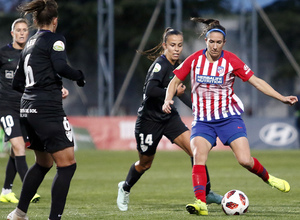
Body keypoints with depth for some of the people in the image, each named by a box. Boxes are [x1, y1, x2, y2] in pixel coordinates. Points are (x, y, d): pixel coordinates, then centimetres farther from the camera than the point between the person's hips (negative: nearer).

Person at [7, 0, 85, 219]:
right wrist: (79, 76, -5)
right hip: (48, 110, -9)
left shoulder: (29, 45, 18)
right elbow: (60, 66, -23)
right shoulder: (54, 39, -5)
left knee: (43, 163, 23)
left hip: (28, 110, 9)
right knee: (67, 164, -7)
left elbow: (17, 83, 22)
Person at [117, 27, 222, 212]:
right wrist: (173, 92, -25)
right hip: (149, 119, -6)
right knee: (145, 164, 12)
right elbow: (150, 90, -35)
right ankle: (125, 188, 42)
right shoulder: (161, 64, -21)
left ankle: (206, 192, -4)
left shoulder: (177, 65, 3)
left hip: (169, 117, 6)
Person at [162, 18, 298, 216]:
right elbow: (175, 81, 8)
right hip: (203, 120, 1)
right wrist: (168, 100, -11)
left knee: (245, 160, -13)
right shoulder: (194, 60, -2)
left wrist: (281, 98, -9)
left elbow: (256, 81, -3)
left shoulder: (231, 61, -7)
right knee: (199, 157, -23)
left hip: (229, 117, -1)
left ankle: (268, 178, 19)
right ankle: (201, 203, -27)